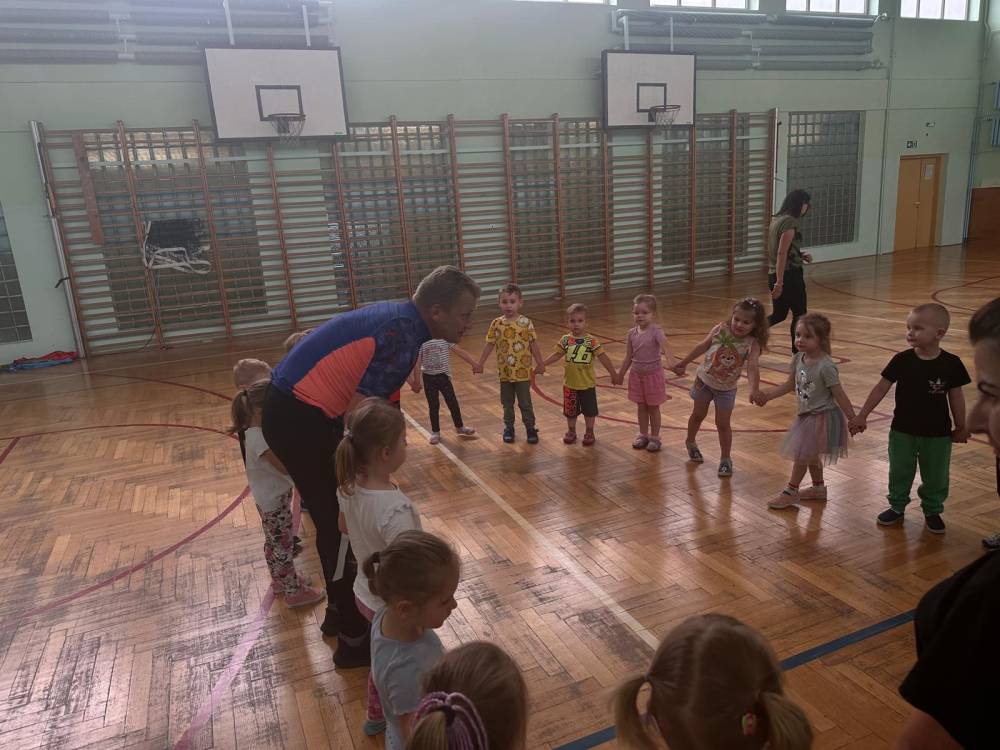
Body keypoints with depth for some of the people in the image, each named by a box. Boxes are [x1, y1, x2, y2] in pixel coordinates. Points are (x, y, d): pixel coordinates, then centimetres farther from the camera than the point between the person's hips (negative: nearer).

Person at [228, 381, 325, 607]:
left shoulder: (260, 431, 1)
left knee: (274, 543, 24)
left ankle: (279, 579, 42)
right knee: (284, 546, 4)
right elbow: (284, 467, -29)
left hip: (274, 497, 10)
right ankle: (294, 591, 17)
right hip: (274, 500, -10)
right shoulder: (259, 439, -29)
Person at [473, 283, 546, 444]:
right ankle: (508, 428, 28)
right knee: (507, 403, 14)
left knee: (525, 403, 6)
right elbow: (489, 345, 3)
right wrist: (479, 363, 3)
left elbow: (533, 344, -4)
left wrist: (540, 364, -3)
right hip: (504, 372, 2)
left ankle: (530, 428, 20)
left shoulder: (525, 323, -9)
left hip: (523, 372, -2)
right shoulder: (496, 324, -3)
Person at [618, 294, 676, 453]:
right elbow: (629, 356, 8)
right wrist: (621, 374, 13)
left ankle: (654, 437, 21)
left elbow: (666, 348, -31)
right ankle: (643, 435, 27)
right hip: (637, 374, 4)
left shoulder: (656, 332, -16)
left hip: (653, 374, -4)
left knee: (653, 407, 8)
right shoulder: (632, 333, -2)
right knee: (641, 407, 13)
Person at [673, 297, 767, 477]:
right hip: (704, 380, 1)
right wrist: (684, 363, 5)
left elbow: (753, 367, -35)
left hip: (726, 388, -1)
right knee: (698, 415, 19)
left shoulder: (752, 344, -22)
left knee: (723, 424, 4)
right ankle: (690, 442, 45)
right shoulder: (721, 329, -18)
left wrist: (754, 389, -52)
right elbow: (703, 346, -4)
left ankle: (726, 459, 19)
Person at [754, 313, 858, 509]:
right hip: (807, 415, 8)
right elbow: (790, 385, 10)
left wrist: (853, 419, -14)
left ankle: (791, 491, 15)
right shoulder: (798, 360, -3)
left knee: (802, 454, -1)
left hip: (822, 417, -8)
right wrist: (767, 396, 2)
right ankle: (818, 488, 40)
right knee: (811, 455, 21)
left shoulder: (825, 366, -25)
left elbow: (839, 395, -19)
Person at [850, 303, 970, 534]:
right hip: (902, 430, 1)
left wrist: (961, 427, 5)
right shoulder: (902, 360, -11)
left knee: (935, 476, 13)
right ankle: (896, 507, 32)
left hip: (937, 433, 0)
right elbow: (881, 388, -5)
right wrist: (862, 416, -6)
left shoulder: (951, 364, -12)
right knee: (900, 472, 14)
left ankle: (932, 511, 33)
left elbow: (956, 396, -2)